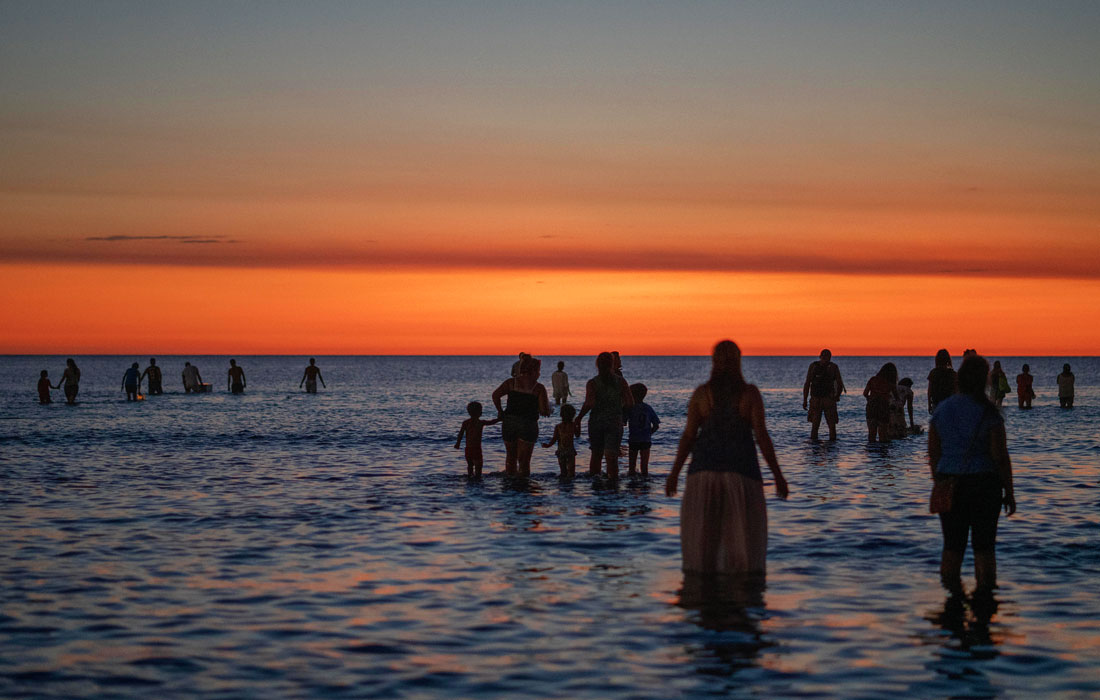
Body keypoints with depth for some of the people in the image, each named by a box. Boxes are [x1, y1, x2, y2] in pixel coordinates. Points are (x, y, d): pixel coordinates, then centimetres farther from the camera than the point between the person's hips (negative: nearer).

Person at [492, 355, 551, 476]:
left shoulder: (511, 382, 4)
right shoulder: (539, 388, -4)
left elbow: (495, 395, -8)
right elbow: (545, 412, -9)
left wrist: (500, 411, 5)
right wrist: (547, 404, 13)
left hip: (509, 422, 3)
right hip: (528, 425, -3)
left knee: (511, 457, 21)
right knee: (524, 460, 2)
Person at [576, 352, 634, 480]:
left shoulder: (592, 383, -5)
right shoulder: (621, 381, 0)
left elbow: (589, 403, -18)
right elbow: (630, 403, -5)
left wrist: (579, 418, -7)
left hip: (596, 421, 1)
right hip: (615, 422, 0)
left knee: (596, 455, 16)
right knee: (612, 457, -5)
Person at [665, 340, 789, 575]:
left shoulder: (701, 393, -2)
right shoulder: (750, 393, -6)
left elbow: (688, 435, -4)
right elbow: (761, 435, -10)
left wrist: (674, 473, 3)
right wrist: (778, 475, -4)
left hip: (705, 466, 1)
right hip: (741, 468, -1)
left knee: (702, 533, 7)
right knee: (744, 534, 5)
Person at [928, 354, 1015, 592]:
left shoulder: (942, 410, 0)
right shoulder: (989, 414, -12)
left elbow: (933, 454, 4)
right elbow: (1001, 457, -12)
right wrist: (1009, 492, -2)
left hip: (950, 484, 3)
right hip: (984, 485, -3)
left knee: (952, 547, 9)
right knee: (984, 547, 6)